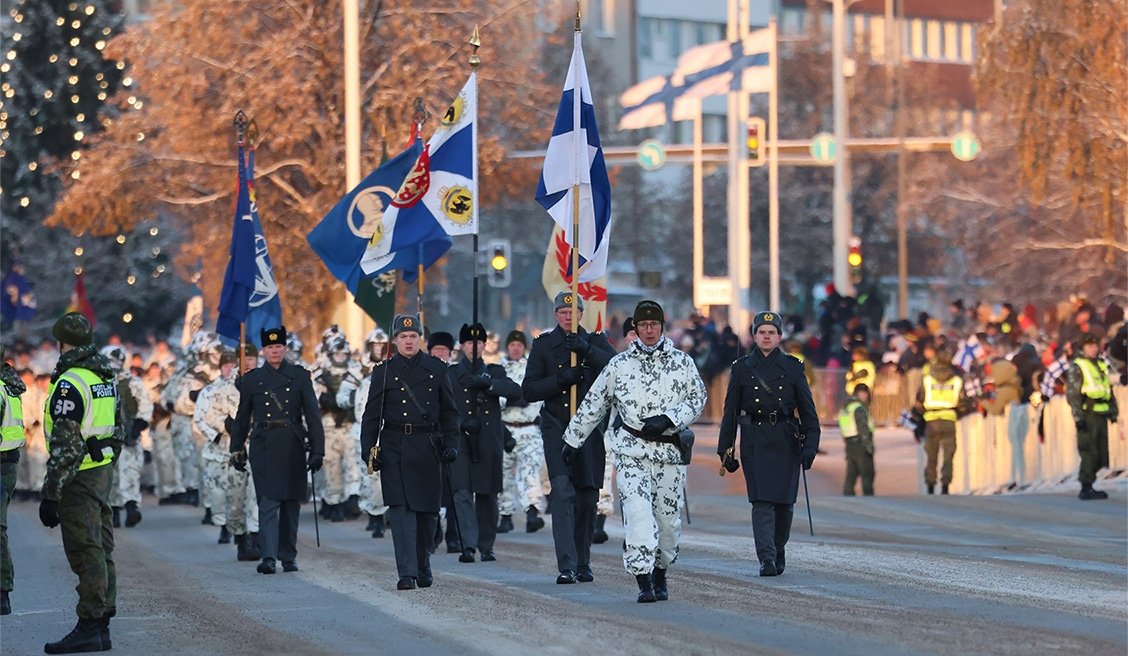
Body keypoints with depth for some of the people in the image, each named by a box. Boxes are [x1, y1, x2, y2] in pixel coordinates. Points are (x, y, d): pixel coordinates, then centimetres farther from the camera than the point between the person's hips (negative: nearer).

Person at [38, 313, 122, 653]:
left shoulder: (70, 383, -16)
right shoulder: (106, 377, 12)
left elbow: (65, 446, -20)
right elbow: (116, 431, 19)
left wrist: (51, 494, -18)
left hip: (79, 478, -9)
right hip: (103, 472, 9)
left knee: (86, 554, -7)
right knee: (101, 551, 11)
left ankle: (88, 628, -6)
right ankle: (102, 626, 15)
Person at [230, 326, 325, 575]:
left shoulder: (300, 376, 5)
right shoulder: (251, 380, 6)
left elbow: (313, 414, 2)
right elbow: (242, 417, 15)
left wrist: (317, 450, -5)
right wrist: (237, 449, 17)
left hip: (293, 447, 1)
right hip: (264, 447, -1)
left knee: (291, 503, 7)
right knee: (268, 502, -11)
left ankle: (288, 557, 18)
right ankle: (268, 557, -17)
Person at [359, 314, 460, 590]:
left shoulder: (436, 368, 8)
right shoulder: (383, 371, 5)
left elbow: (449, 411, 12)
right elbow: (372, 413, 5)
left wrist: (451, 443, 3)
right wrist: (369, 448, -4)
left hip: (428, 446, 1)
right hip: (394, 448, -1)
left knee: (427, 509, 7)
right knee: (401, 509, -9)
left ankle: (423, 566, 27)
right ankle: (407, 573, -12)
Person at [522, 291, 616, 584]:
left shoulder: (596, 341, 9)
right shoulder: (543, 345, 7)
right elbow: (529, 390, 1)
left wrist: (587, 349, -21)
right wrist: (562, 379, -13)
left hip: (590, 429, 2)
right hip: (556, 429, -2)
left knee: (587, 498, 6)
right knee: (563, 493, -16)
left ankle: (582, 563, 20)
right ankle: (567, 566, -21)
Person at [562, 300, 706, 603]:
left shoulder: (682, 362, 7)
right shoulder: (619, 364, 7)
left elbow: (697, 398, 4)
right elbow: (593, 404, 12)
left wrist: (667, 419, -11)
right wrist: (573, 440, 14)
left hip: (670, 451, 1)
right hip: (632, 450, -1)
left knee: (669, 518, 5)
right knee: (637, 513, -15)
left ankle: (660, 576, 25)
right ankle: (644, 582, -16)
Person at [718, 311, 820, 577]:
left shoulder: (792, 367, 6)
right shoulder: (741, 368, 6)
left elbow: (808, 410, 6)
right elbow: (730, 412, 8)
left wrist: (810, 444, -3)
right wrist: (725, 449, 5)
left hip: (786, 442, 1)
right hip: (755, 442, -1)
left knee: (785, 501, 4)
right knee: (762, 501, -11)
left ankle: (778, 550, 26)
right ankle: (767, 559, -14)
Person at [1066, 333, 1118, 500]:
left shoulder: (1102, 365, 19)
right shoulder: (1076, 367, -4)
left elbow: (1109, 390, 26)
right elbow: (1072, 394, -11)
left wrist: (1113, 411, 20)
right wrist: (1078, 416, -18)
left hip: (1101, 416, 8)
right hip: (1088, 415, -8)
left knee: (1100, 454, 8)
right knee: (1089, 453, -10)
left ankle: (1088, 486, 16)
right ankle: (1086, 489, -6)